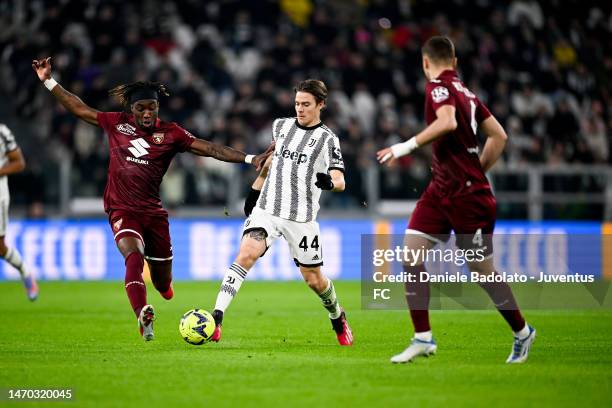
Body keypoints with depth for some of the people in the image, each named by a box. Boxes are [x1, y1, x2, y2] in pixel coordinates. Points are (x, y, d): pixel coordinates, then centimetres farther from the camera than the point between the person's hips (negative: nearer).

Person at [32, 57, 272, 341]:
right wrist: (49, 82, 9)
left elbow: (209, 149, -9)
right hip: (122, 210, -1)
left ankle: (160, 281, 50)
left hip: (153, 212, 1)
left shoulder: (170, 133, -2)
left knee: (164, 283, 11)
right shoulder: (116, 124, 2)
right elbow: (79, 109, 11)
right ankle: (143, 316, -42)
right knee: (133, 256, -31)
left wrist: (249, 158, -19)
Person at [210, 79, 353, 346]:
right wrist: (255, 188, 29)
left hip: (302, 218, -2)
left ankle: (338, 318, 38)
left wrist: (329, 181, -34)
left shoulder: (327, 139, -3)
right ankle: (216, 317, -31)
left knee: (313, 279, 7)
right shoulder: (281, 126, 9)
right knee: (246, 253, -23)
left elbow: (340, 181, -10)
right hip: (266, 209, 2)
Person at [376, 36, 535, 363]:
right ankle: (423, 338, -4)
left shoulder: (439, 87, -12)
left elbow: (448, 122, -33)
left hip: (468, 196, -8)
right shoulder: (466, 93, 13)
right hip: (441, 189, 8)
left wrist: (407, 146, -29)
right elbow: (499, 135, 18)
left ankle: (522, 332, 22)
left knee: (482, 271, 3)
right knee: (411, 256, -4)